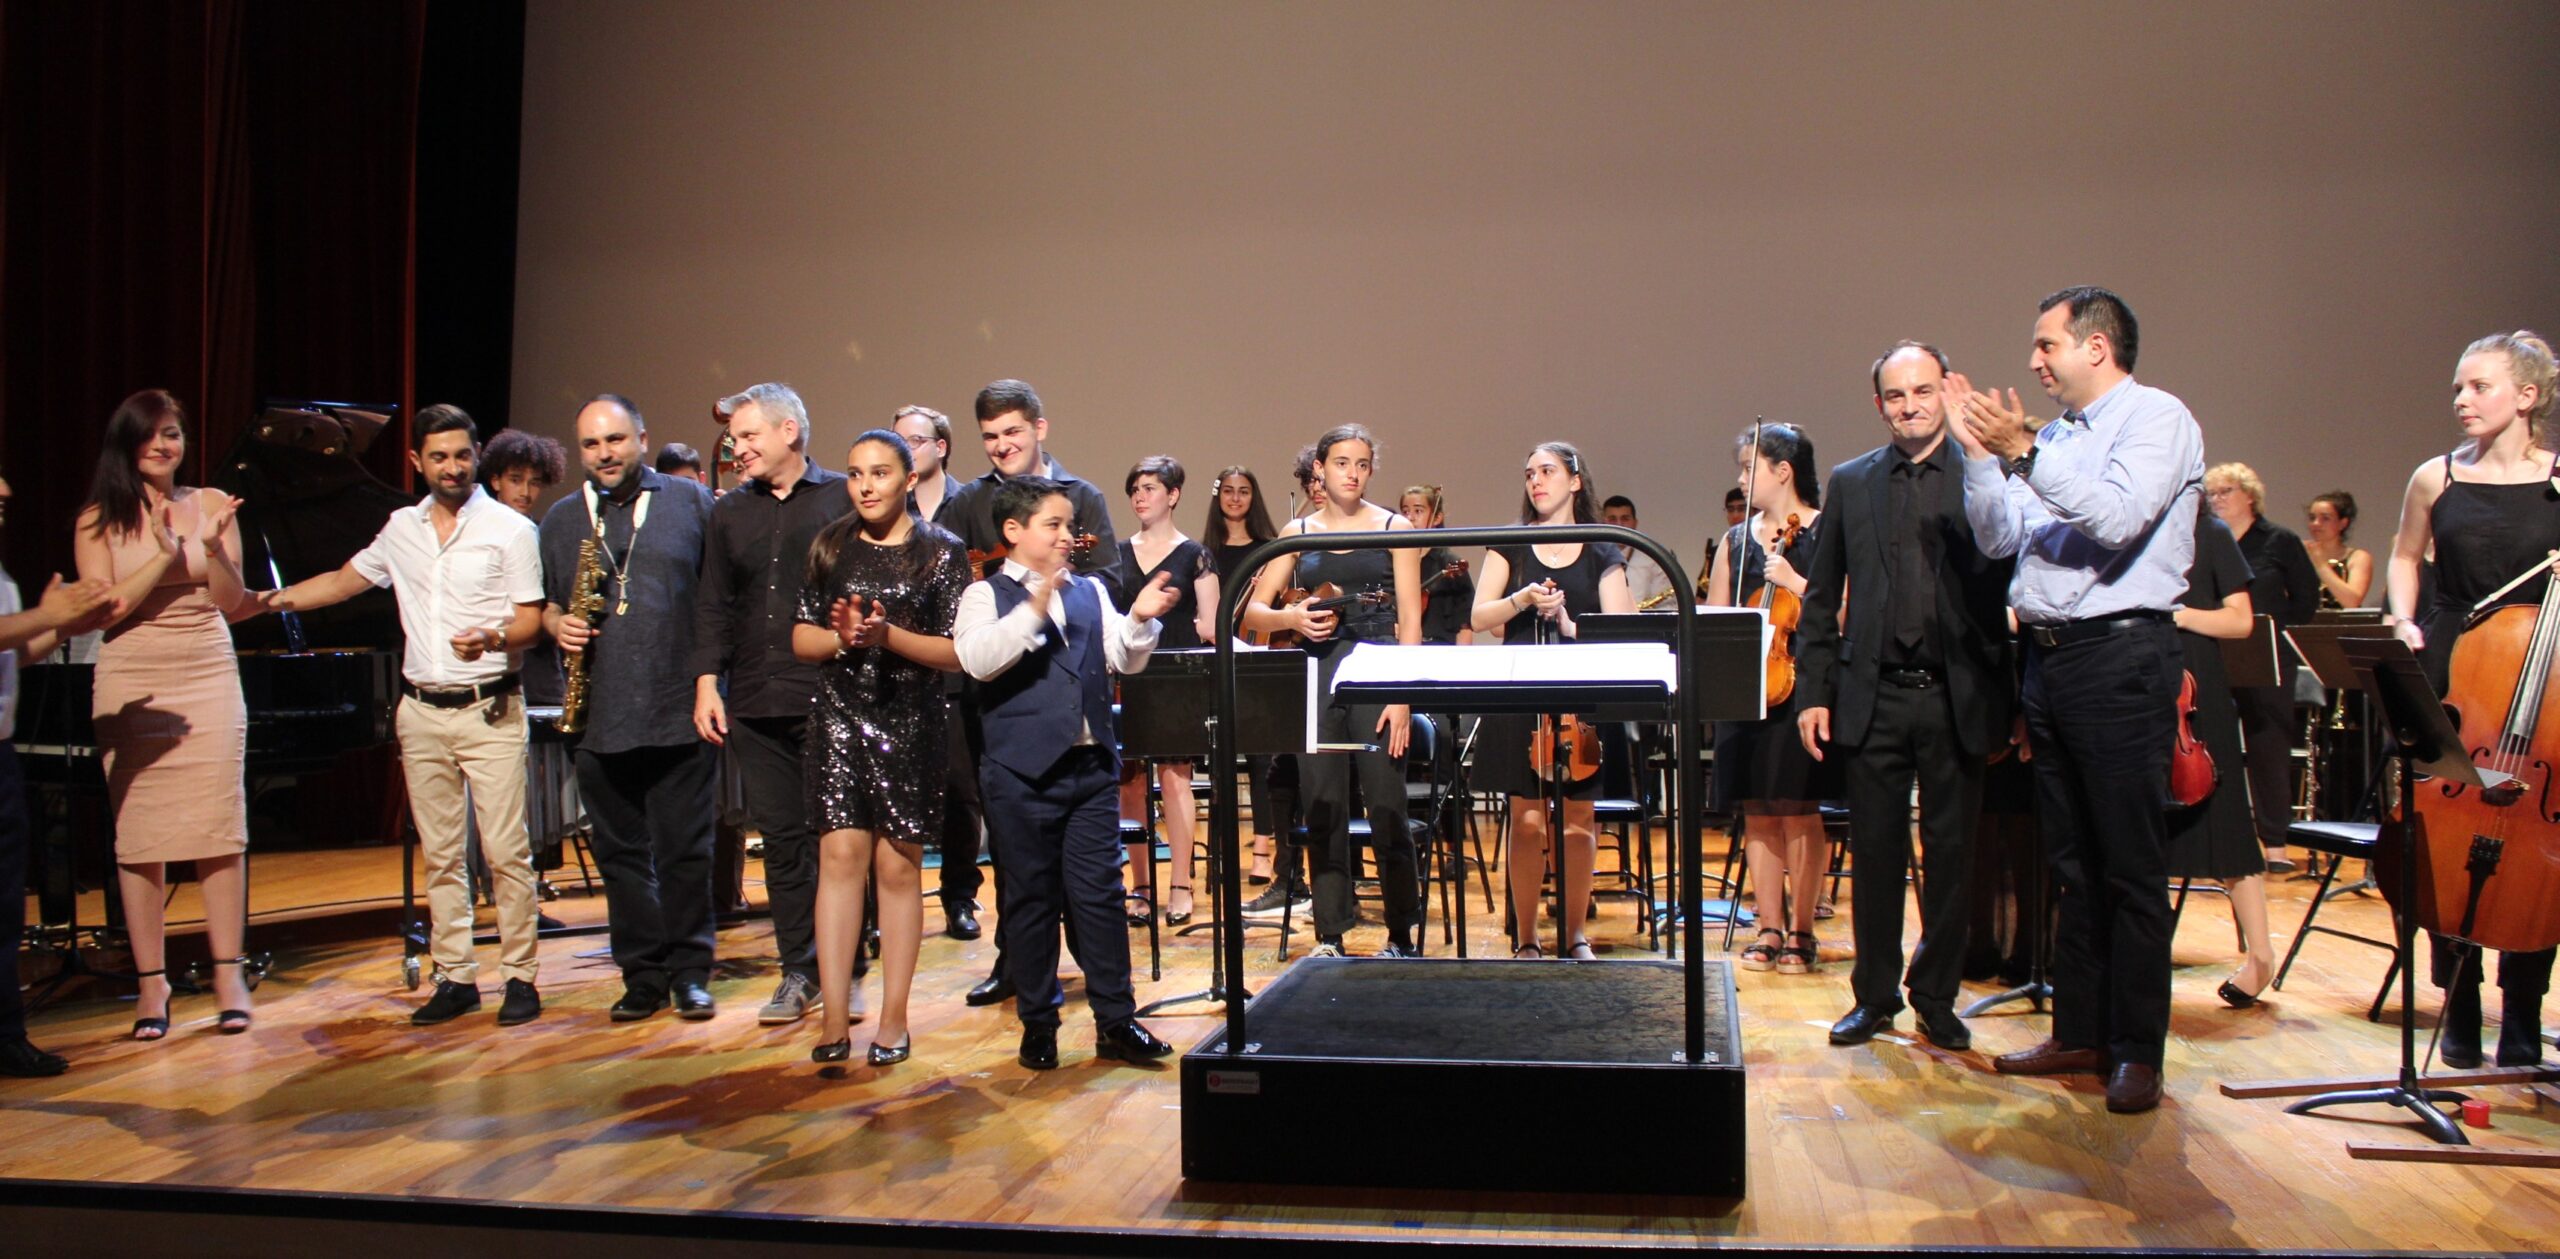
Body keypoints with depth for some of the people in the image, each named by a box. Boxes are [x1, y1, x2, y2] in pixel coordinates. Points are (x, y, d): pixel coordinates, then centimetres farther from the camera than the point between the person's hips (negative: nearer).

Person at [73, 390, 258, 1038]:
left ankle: (229, 974, 3)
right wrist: (166, 555, -13)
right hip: (132, 684, -1)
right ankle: (151, 981, 9)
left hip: (209, 677, 1)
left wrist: (213, 548, -13)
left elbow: (234, 606, 3)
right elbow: (103, 609, -6)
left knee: (219, 827, -3)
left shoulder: (211, 505, 7)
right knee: (139, 835, 1)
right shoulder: (99, 519, 3)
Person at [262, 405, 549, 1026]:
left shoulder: (509, 529, -3)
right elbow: (344, 581, 23)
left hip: (488, 710, -5)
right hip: (421, 712, 5)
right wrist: (269, 599, 17)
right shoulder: (401, 529, 12)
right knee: (440, 853, 7)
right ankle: (455, 977, 14)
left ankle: (521, 976, 2)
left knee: (506, 851, -6)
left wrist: (491, 637, -25)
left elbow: (531, 619, -6)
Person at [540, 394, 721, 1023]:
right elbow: (546, 602, 22)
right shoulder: (561, 519, 13)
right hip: (598, 718, 3)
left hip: (678, 714, -3)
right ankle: (643, 977, 20)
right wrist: (559, 625, -1)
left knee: (685, 853, 2)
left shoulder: (690, 501, 3)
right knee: (621, 855, 9)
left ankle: (690, 973, 15)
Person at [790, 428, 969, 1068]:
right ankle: (833, 1020, -3)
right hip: (839, 721, 2)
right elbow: (801, 639, 9)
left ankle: (893, 1020, 11)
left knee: (898, 866, 2)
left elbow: (960, 651, -5)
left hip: (910, 726, -2)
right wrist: (842, 636, -12)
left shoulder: (941, 552, 0)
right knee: (840, 855, -6)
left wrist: (889, 636, -19)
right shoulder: (830, 548, 9)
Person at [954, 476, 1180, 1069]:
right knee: (1031, 898, 6)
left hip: (1092, 765, 4)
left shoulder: (1090, 592, 12)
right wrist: (1034, 608, -31)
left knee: (1099, 892, 6)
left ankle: (1115, 1020, 12)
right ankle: (1038, 1021, 18)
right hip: (1023, 770, -4)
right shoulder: (986, 595, -2)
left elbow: (1125, 659, 7)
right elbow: (978, 659, -20)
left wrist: (1139, 619, -13)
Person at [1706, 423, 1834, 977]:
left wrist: (1794, 583, -19)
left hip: (1800, 683, -5)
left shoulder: (1825, 532, -1)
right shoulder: (1736, 539, 14)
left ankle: (1801, 933, 5)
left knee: (1797, 809, -4)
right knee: (1756, 812, 5)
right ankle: (1769, 929, 12)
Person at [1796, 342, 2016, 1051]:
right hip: (1873, 698, 2)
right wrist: (1812, 692, 2)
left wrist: (2008, 707, -6)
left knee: (1951, 856, 6)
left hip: (1957, 699, -1)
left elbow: (2011, 588, -1)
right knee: (1875, 853, 8)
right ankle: (1875, 996, 21)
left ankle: (1936, 999, 21)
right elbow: (1821, 599, 10)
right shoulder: (1851, 484, 9)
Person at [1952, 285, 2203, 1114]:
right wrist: (1979, 451, 2)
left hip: (2120, 657, -7)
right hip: (2047, 658, 8)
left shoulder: (2157, 419, -5)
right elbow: (1997, 539, 11)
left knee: (2130, 867, -2)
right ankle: (2079, 1032, 22)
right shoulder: (2054, 438, 16)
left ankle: (2137, 1049, 6)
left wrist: (2024, 454, -19)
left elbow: (2117, 518, -21)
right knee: (2071, 863, 13)